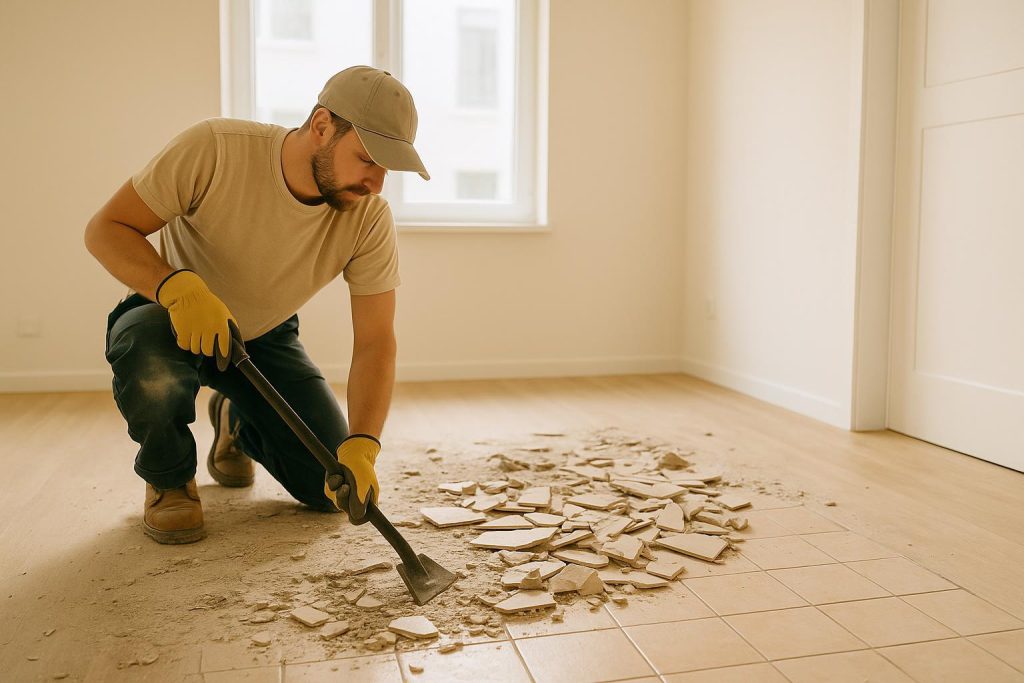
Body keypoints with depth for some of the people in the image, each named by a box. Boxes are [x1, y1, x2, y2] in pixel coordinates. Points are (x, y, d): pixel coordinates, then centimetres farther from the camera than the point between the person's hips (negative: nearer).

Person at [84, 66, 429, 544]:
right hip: (172, 315, -3)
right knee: (150, 364, -40)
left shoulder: (370, 220, -21)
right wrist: (177, 285, -43)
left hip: (265, 336, 3)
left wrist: (361, 448, -36)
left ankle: (238, 421, 26)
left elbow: (375, 344, -21)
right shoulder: (213, 149, -29)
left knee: (333, 489, -7)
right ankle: (169, 480, -5)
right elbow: (105, 228, -23)